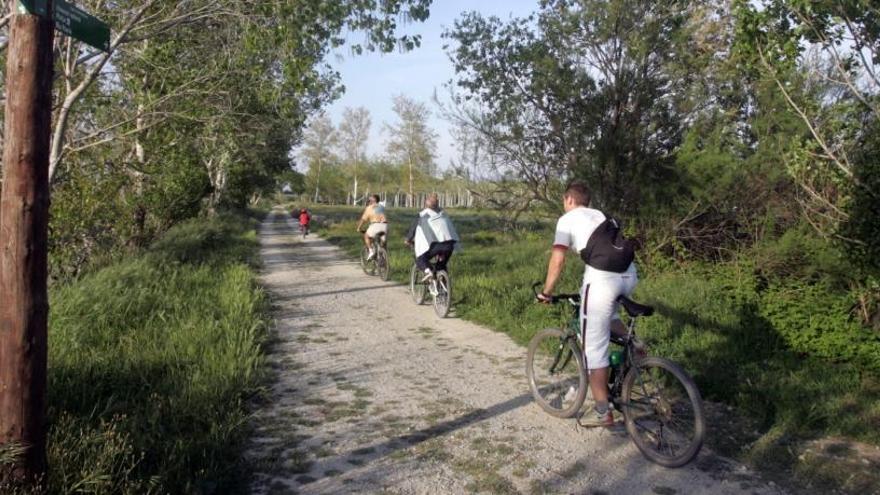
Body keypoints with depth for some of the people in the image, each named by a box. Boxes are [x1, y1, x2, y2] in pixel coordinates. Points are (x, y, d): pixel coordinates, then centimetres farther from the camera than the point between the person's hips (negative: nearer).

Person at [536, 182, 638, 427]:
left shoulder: (567, 219, 9)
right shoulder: (600, 216, 28)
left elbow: (557, 260, 1)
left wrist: (546, 292, 13)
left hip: (601, 280, -7)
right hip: (629, 276, 7)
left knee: (594, 348, 5)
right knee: (608, 310, 40)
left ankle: (602, 412, 10)